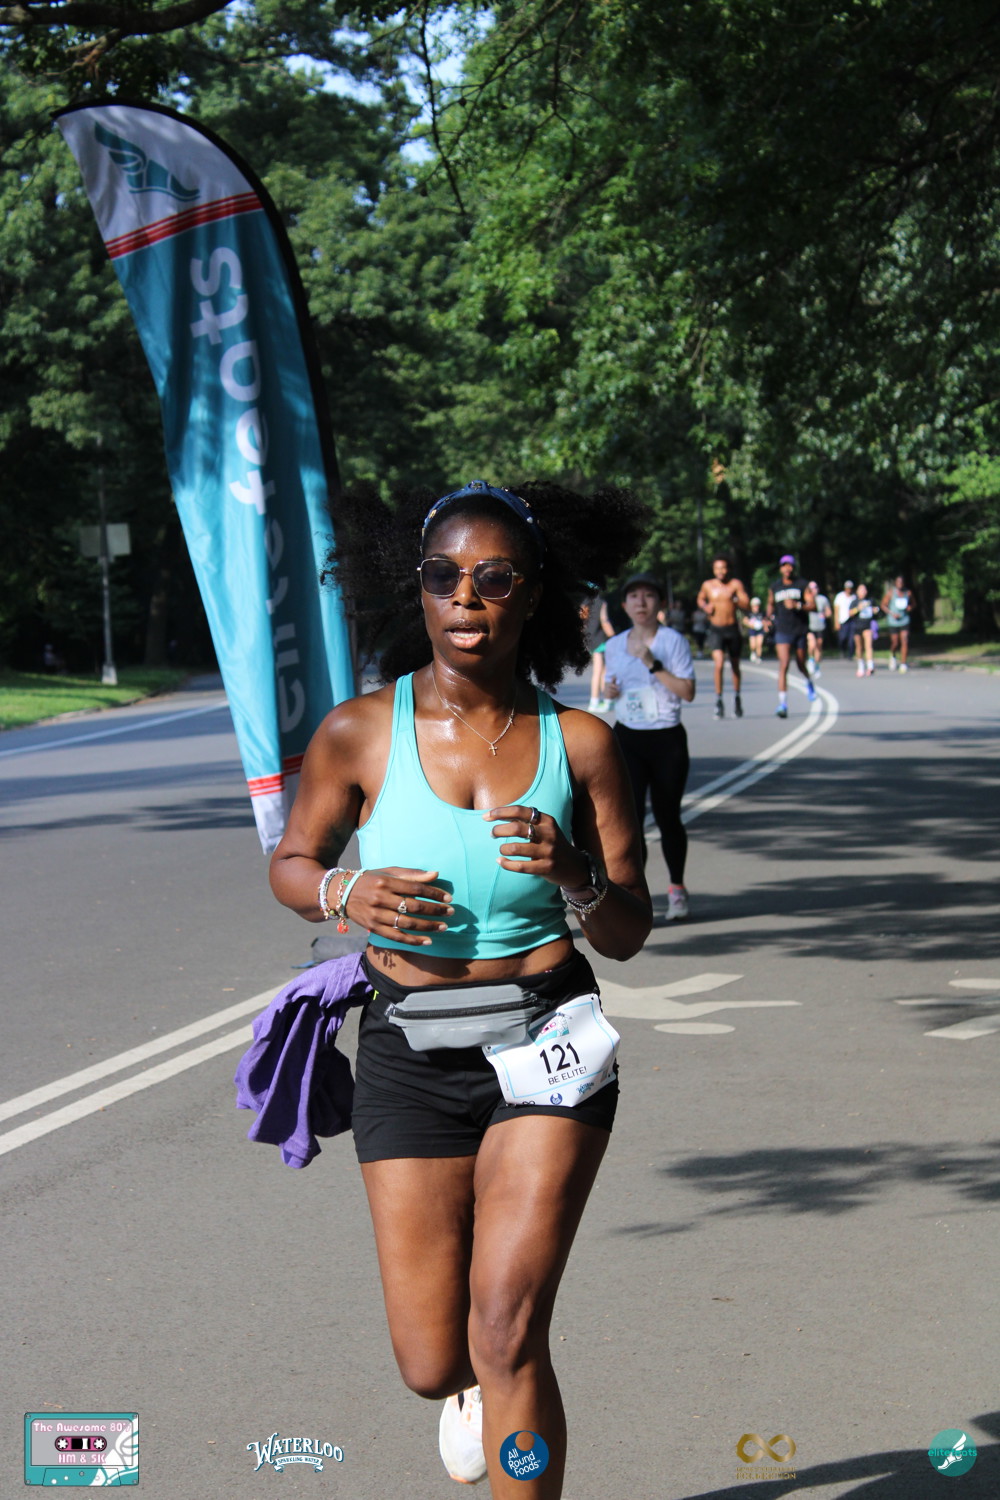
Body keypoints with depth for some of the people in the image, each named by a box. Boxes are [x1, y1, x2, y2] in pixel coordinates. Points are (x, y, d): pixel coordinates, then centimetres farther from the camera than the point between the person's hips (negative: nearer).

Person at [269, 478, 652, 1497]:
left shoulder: (579, 743, -3)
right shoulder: (360, 733, -4)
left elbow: (629, 936, 2)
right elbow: (291, 864, 11)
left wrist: (578, 876, -20)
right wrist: (346, 894, -12)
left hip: (546, 1042, -1)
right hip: (410, 1050, 1)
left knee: (507, 1329, -14)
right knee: (432, 1364, 5)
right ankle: (470, 1386, 45)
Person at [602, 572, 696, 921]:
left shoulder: (673, 641, -6)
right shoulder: (615, 646, 6)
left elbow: (688, 692, -12)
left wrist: (653, 665, -21)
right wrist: (610, 690, -4)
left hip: (667, 739, -2)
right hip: (627, 739, 2)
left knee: (667, 817, 8)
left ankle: (677, 888, 29)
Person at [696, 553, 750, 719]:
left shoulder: (735, 584, -3)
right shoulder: (707, 585, 2)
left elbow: (746, 604, -10)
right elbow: (700, 599, 21)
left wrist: (735, 601, -28)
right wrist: (705, 607, 0)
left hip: (732, 629, 1)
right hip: (716, 630, -1)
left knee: (735, 666, 14)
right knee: (719, 663, -19)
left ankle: (737, 697, 36)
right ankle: (718, 701, -9)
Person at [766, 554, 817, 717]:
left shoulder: (802, 585, 1)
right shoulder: (774, 587, 6)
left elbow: (812, 604, -8)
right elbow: (770, 604, 23)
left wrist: (797, 605, -24)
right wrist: (770, 618, 5)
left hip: (800, 630, 1)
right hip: (782, 632, -1)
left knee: (801, 665, 14)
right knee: (783, 666, -15)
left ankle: (809, 682, 52)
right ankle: (783, 703, -19)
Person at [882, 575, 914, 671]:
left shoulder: (908, 593, 2)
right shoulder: (890, 592, -6)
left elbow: (912, 604, 18)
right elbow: (883, 605, -1)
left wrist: (910, 607, -6)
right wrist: (892, 613, -14)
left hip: (905, 620, 2)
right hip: (893, 621, -1)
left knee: (905, 642, -10)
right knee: (895, 643, 3)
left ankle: (903, 663, -2)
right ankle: (892, 655, 37)